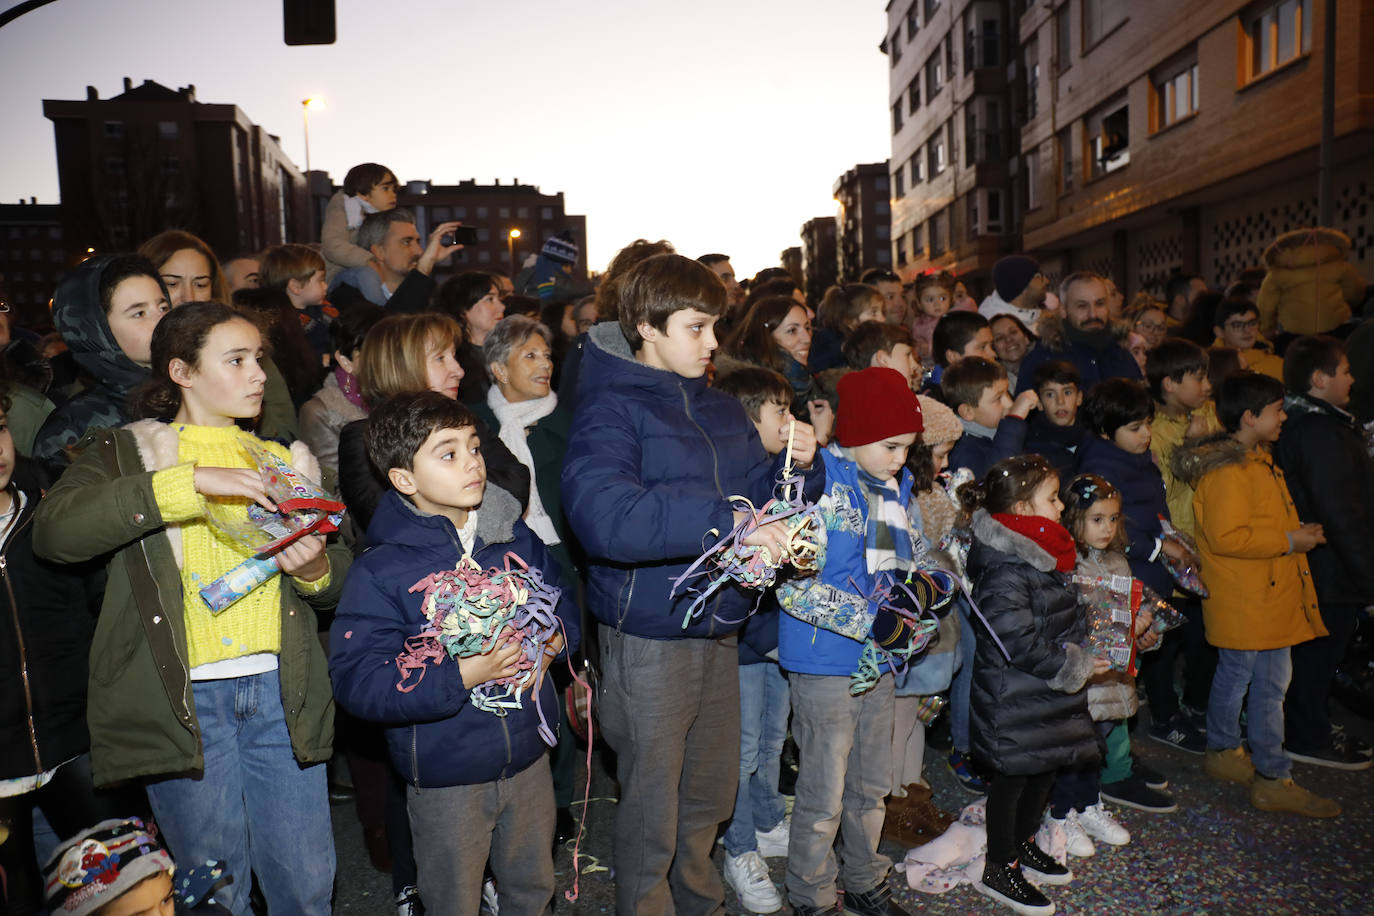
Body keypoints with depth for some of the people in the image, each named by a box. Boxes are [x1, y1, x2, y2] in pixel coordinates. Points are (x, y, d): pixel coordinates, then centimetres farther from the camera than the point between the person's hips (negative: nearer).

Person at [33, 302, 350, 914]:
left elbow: (338, 581, 17)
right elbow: (52, 530, -16)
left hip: (279, 689, 3)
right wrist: (190, 481, -22)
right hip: (183, 696, -3)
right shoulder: (125, 451, 5)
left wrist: (316, 569, -7)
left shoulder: (281, 459, 16)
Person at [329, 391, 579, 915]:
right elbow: (356, 681, -21)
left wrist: (555, 639, -13)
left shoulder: (517, 539, -2)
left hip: (529, 757, 4)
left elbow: (563, 601, 10)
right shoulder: (381, 571, -17)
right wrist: (461, 675, -28)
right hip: (446, 779, -4)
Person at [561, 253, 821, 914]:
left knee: (710, 796, 23)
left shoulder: (722, 411, 11)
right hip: (648, 639, -7)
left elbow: (759, 499, 15)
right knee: (651, 813, 7)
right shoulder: (611, 409, -12)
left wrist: (794, 466, -6)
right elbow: (600, 513, -30)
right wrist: (724, 520, -35)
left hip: (719, 630, 7)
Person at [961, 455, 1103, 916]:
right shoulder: (1004, 571, -26)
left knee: (1046, 768, 21)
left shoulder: (1044, 556, 6)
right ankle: (999, 869, 22)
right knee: (1014, 774, 4)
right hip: (1015, 698, -9)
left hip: (1048, 695, 10)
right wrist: (1077, 666, -18)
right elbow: (1019, 642, -28)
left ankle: (1023, 844, 42)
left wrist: (1081, 654, 9)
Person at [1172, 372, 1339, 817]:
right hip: (1249, 601, -10)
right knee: (1270, 685, -2)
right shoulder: (1229, 471, -22)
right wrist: (1289, 541, -19)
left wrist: (1297, 531, 11)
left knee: (1234, 675, 19)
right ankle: (1272, 779, 8)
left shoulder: (1255, 458, 13)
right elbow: (1226, 536, -27)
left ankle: (1223, 751, 32)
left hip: (1265, 595, 10)